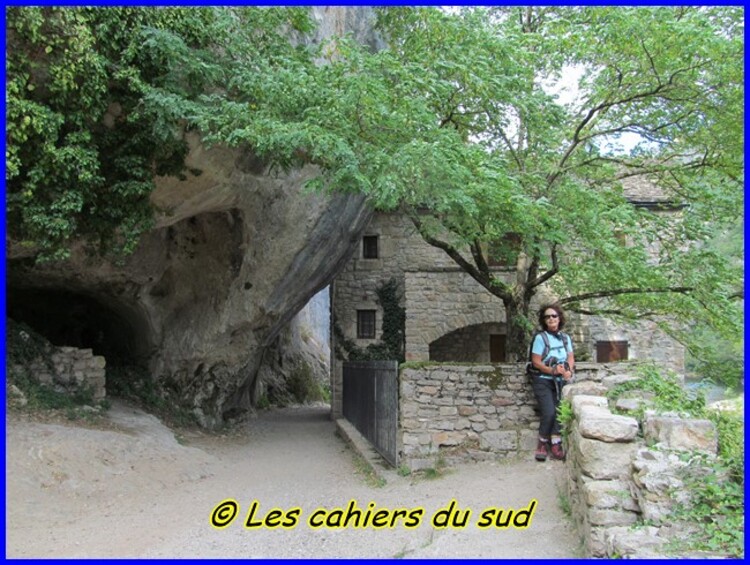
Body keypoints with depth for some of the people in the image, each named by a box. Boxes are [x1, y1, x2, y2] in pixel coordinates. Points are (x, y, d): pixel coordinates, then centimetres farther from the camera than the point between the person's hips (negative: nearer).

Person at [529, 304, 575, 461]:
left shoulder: (565, 338, 7)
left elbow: (571, 358, 7)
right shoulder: (540, 337, -10)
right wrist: (552, 370, -23)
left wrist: (568, 371, -13)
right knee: (549, 412, -16)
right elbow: (536, 362, -11)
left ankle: (555, 445, -3)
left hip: (560, 381, 5)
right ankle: (542, 443, 3)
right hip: (543, 381, -5)